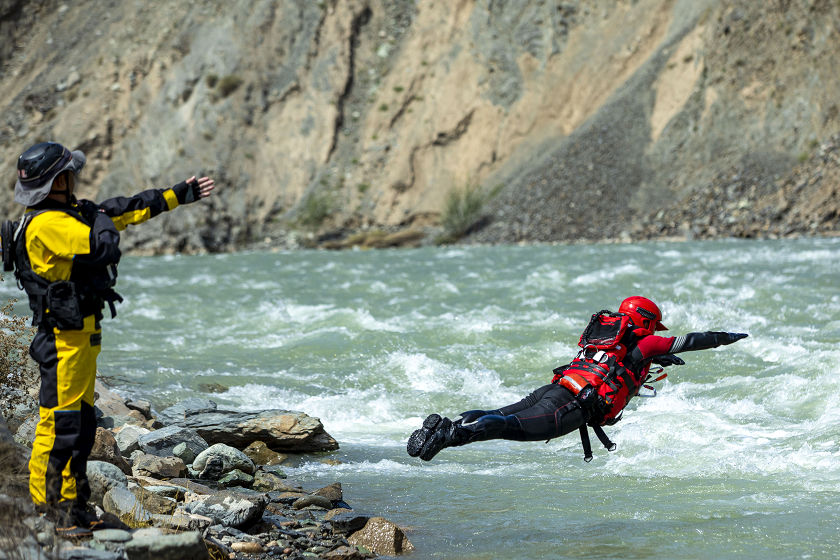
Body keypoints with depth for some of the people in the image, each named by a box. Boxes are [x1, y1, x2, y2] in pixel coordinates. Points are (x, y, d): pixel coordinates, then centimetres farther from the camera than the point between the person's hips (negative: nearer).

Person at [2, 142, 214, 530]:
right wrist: (101, 218, -8)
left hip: (82, 337, 10)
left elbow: (129, 210, 21)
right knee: (59, 426, -7)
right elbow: (103, 247, -30)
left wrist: (178, 195, 25)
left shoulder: (66, 215, 13)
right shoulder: (47, 224, -19)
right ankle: (43, 511, -3)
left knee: (80, 426, 15)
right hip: (65, 341, -10)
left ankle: (71, 505, 22)